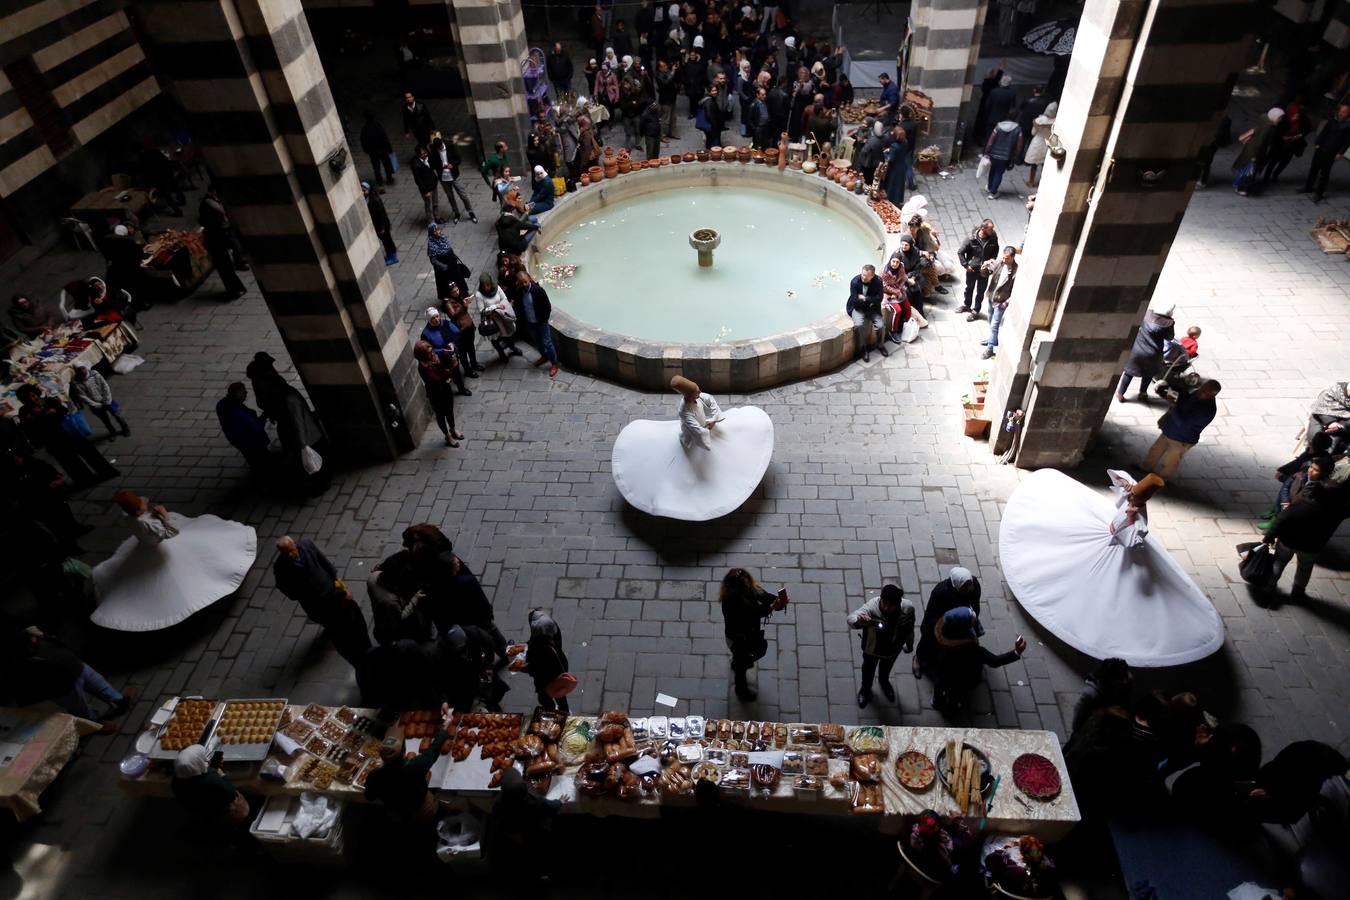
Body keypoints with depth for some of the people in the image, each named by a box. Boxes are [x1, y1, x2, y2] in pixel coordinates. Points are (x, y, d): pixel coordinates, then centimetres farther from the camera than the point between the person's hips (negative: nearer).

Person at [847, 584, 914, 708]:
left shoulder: (908, 608, -29)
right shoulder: (871, 607, -40)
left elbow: (909, 628, -9)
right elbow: (850, 618, -52)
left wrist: (910, 644, 10)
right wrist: (858, 622, -76)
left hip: (894, 649, 2)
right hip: (872, 648, -2)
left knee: (887, 668, 34)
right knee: (868, 669, 28)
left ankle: (884, 682, 68)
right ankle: (866, 688, 61)